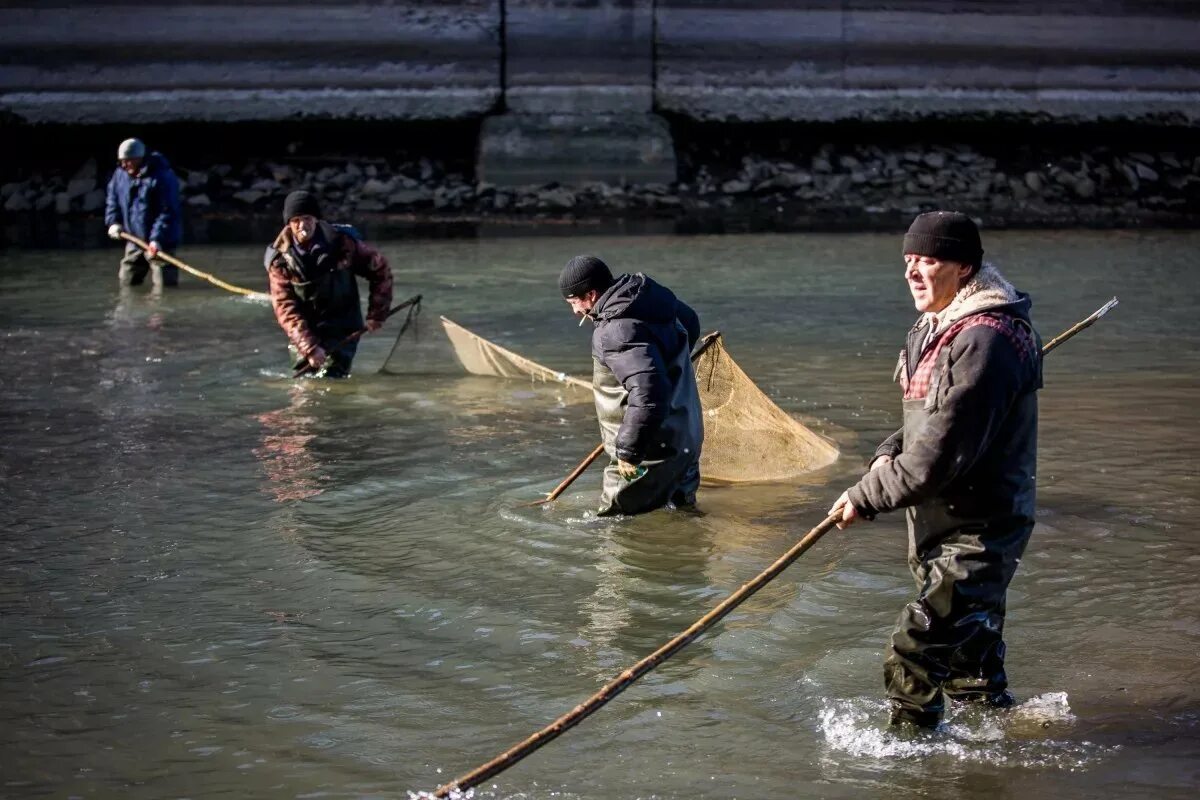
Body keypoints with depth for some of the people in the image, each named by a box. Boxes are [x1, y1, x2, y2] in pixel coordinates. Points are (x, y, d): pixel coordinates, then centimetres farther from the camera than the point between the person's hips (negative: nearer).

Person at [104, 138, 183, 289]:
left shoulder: (162, 177, -19)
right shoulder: (120, 175, 3)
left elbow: (167, 212, -20)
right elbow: (112, 201, 19)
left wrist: (157, 239, -27)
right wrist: (113, 222, 3)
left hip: (159, 242, -6)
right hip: (134, 240, 6)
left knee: (163, 284, -9)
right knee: (127, 282, 11)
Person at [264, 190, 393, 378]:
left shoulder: (342, 243, -12)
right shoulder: (279, 260, -11)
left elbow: (380, 269, 1)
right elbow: (286, 309, -15)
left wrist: (376, 314, -2)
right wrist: (309, 348, -26)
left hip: (342, 328, -2)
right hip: (304, 333, 2)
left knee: (330, 379, -15)